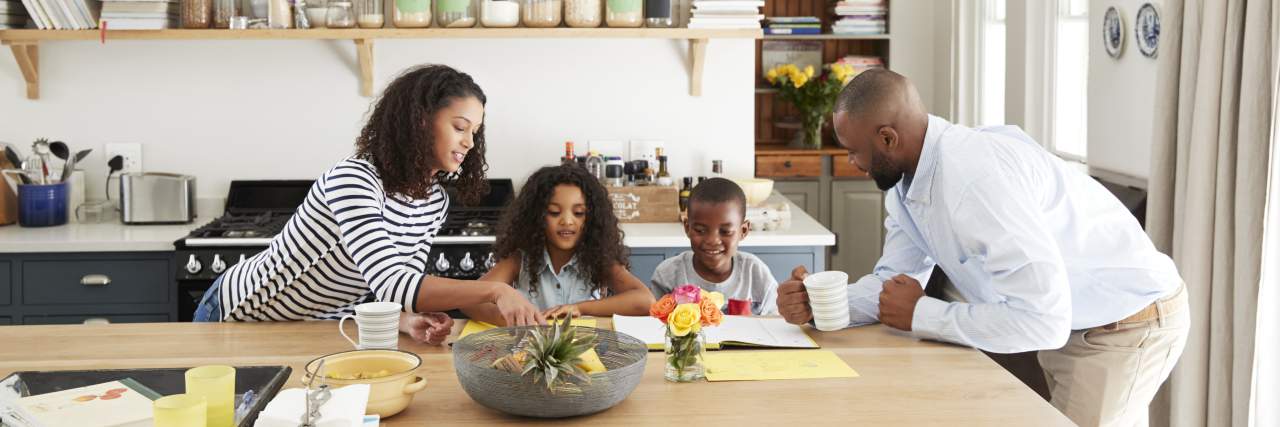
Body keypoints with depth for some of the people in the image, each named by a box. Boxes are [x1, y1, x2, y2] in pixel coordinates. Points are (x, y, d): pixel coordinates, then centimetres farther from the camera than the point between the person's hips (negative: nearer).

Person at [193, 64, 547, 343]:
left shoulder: (435, 202, -5)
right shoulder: (354, 179, -31)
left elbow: (398, 293, -9)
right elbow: (389, 284, -42)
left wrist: (410, 321, -33)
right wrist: (494, 291, -48)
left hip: (320, 326, 7)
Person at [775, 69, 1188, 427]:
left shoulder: (977, 178, -33)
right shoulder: (907, 181, -2)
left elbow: (1042, 319, -36)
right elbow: (894, 280, 5)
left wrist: (921, 315, -25)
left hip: (1128, 328, -9)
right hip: (1068, 326, 9)